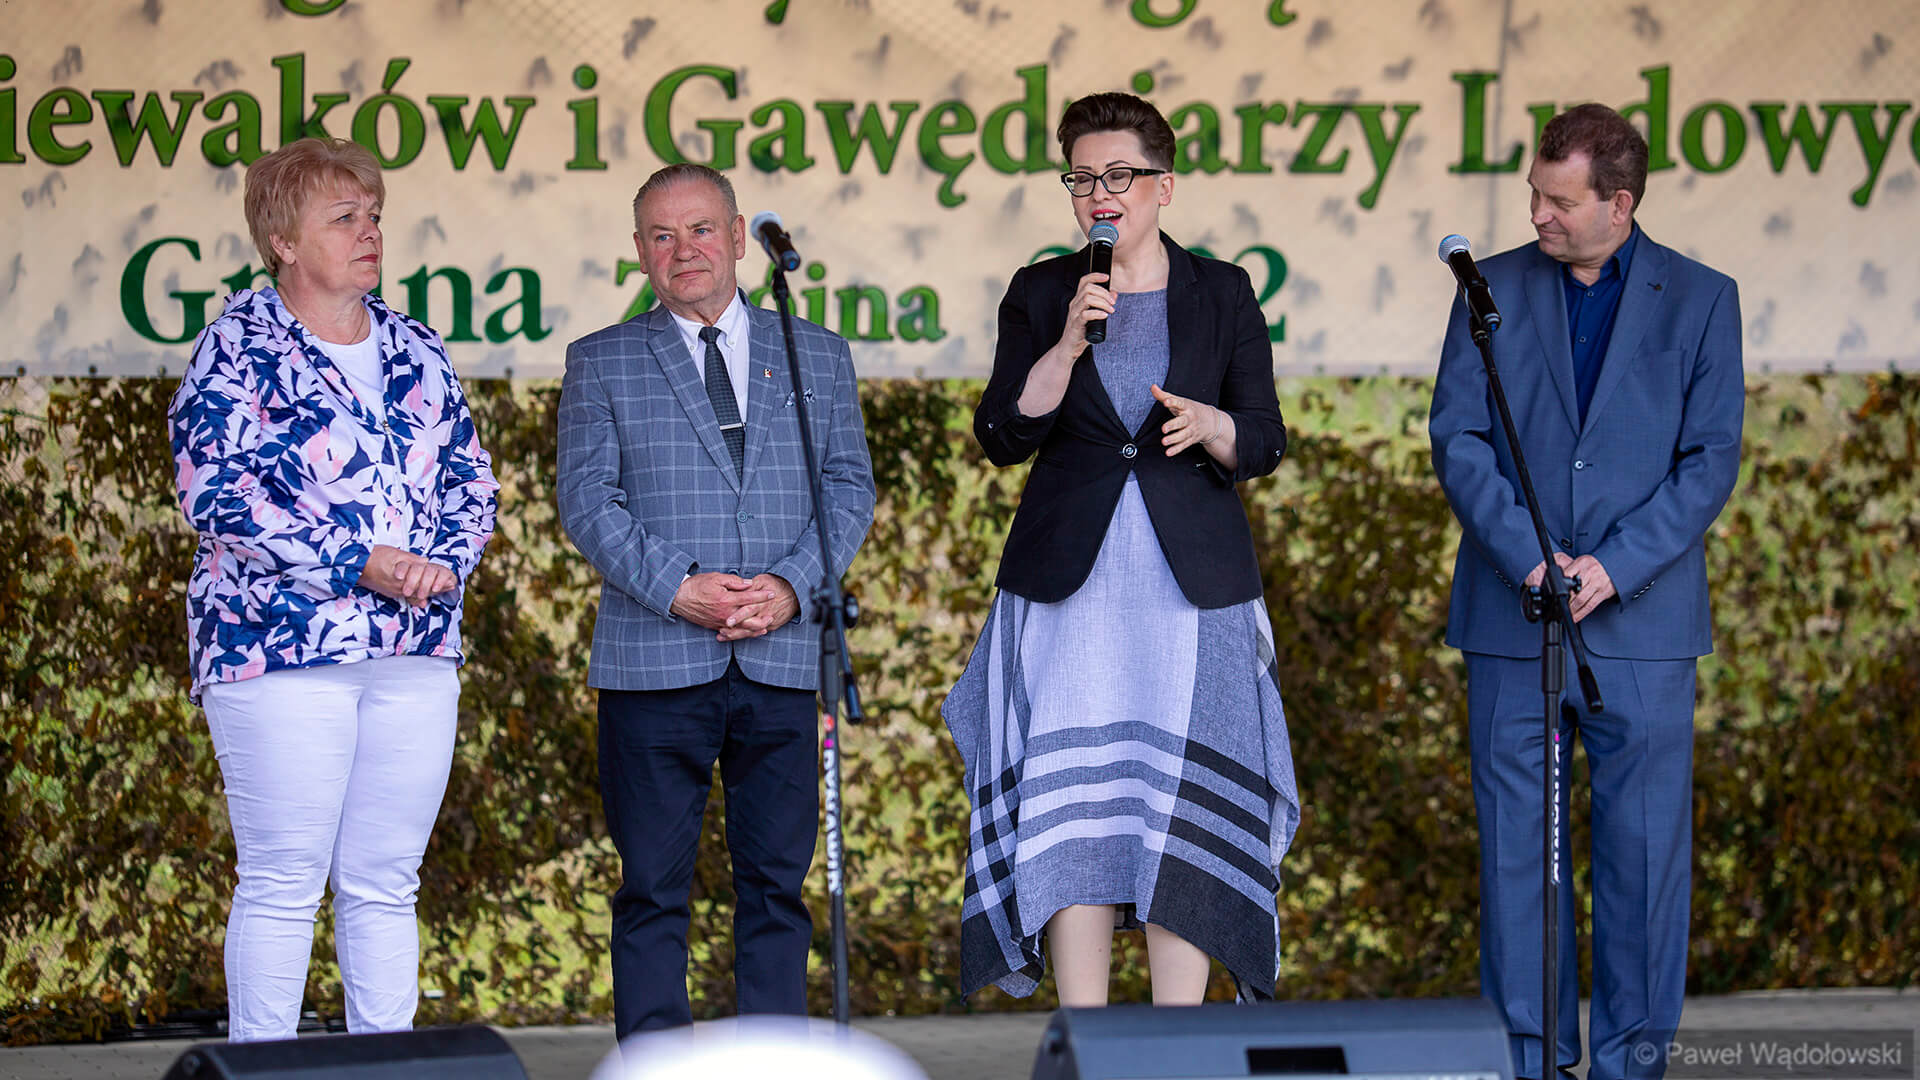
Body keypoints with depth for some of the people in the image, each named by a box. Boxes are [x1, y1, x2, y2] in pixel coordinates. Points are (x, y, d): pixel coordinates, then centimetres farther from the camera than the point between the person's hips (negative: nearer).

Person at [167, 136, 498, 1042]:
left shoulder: (414, 349, 15)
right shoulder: (237, 346, -2)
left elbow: (472, 480, 17)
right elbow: (215, 492, -12)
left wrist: (443, 564, -5)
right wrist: (360, 565, -15)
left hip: (416, 651, 5)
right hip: (279, 650, -5)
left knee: (386, 885, 7)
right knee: (282, 884, -6)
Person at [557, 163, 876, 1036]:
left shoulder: (817, 357, 14)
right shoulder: (600, 363, 9)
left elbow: (850, 488, 8)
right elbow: (586, 502, 1)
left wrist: (792, 586, -9)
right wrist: (676, 588, -13)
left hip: (785, 659, 2)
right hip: (654, 661, -1)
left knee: (776, 881, 4)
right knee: (653, 887, 0)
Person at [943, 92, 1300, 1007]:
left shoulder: (1222, 294, 7)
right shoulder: (1040, 293, 7)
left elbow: (1265, 443, 4)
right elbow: (1003, 435, -3)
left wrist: (1208, 426, -17)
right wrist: (1068, 343, -15)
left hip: (1193, 588, 0)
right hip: (1069, 587, 0)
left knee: (1188, 814, -3)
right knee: (1070, 819, -4)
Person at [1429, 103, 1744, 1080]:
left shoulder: (1700, 300, 3)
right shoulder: (1495, 290, 6)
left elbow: (1710, 461, -2)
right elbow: (1457, 439, 0)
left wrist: (1614, 567, -13)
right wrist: (1528, 556, -13)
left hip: (1641, 616, -1)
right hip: (1511, 619, 1)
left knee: (1644, 842, 2)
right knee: (1515, 837, 3)